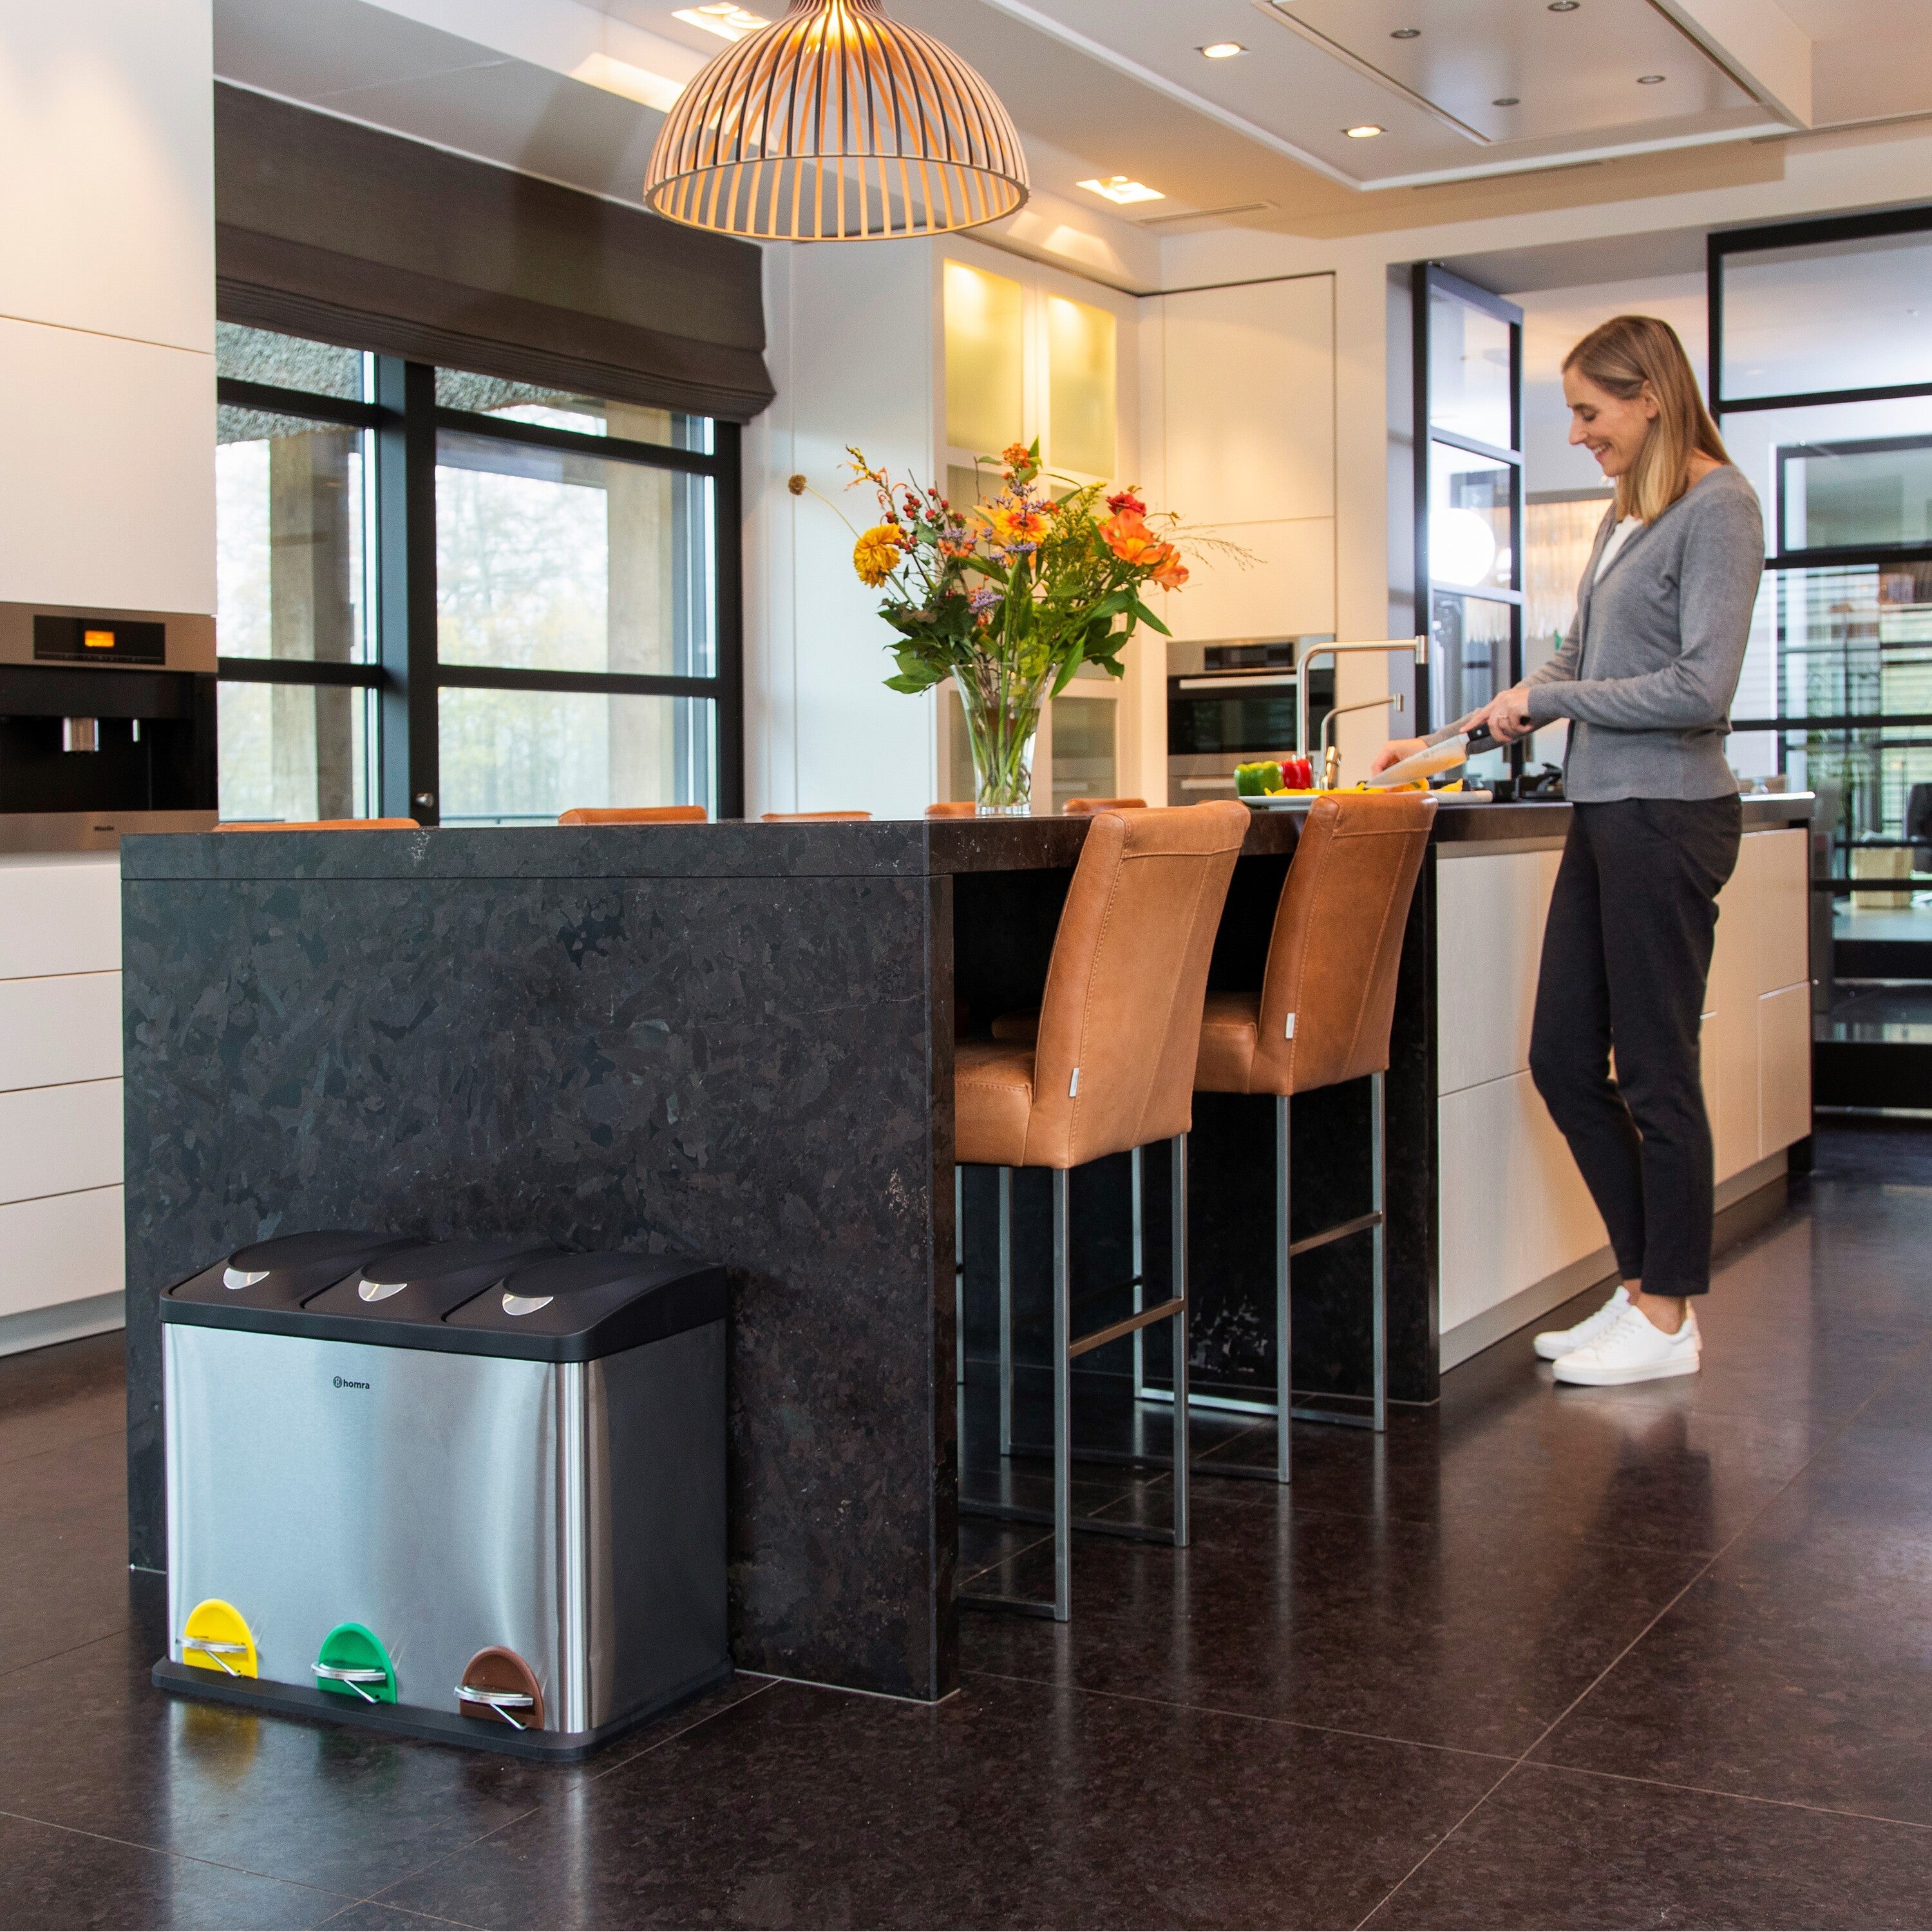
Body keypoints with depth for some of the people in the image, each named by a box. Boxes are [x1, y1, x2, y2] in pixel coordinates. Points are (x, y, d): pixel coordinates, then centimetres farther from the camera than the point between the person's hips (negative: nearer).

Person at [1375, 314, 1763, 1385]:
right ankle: (1647, 1284, 23)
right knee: (1563, 1058, 10)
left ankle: (1668, 1319, 11)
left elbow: (1701, 688, -17)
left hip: (1668, 818, -9)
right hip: (1604, 815, 9)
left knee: (1655, 1068, -1)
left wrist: (1553, 699, -9)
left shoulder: (1717, 506, -10)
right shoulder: (1625, 514, 16)